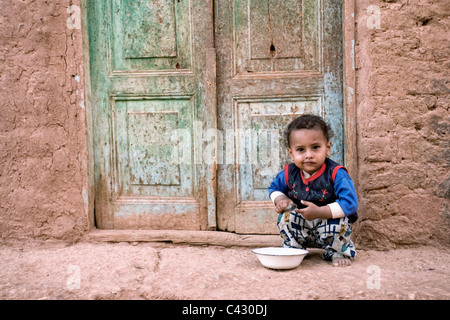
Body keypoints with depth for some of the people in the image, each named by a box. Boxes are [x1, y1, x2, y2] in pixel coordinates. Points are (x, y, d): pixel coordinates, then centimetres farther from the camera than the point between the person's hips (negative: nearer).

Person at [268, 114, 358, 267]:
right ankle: (292, 249, 6)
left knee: (338, 221, -33)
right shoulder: (289, 174, -8)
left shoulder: (336, 174, -22)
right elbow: (273, 188, 13)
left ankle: (337, 252, -2)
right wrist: (280, 199, -12)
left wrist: (319, 212, -37)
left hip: (330, 227, -3)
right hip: (302, 228, 3)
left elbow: (350, 203, -30)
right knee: (285, 215, -20)